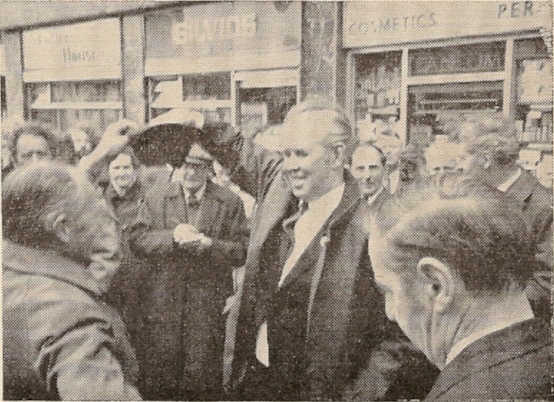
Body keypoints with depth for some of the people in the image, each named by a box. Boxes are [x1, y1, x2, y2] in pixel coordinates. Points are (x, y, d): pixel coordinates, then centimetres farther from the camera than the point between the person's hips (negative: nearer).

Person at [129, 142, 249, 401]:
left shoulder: (230, 202, 3)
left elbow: (242, 251, -1)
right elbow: (137, 240, 0)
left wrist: (209, 244, -18)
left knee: (203, 374, 4)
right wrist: (171, 237, -16)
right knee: (158, 371, 6)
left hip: (208, 301, -1)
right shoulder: (156, 196, 7)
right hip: (162, 298, 1)